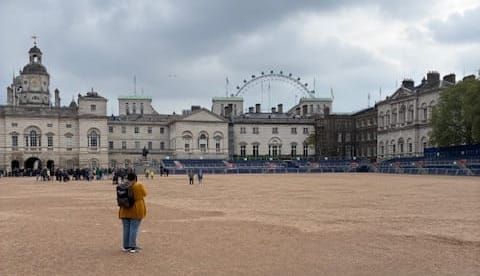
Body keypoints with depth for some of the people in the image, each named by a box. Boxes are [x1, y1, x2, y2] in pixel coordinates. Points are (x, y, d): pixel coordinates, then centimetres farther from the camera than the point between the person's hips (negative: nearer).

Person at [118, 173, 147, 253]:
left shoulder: (122, 186, -1)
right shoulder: (139, 185, -11)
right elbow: (144, 194, 4)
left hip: (125, 210, 4)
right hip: (136, 211, -4)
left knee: (126, 228, 11)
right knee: (134, 228, -1)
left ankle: (126, 246, 17)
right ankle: (132, 247, -2)